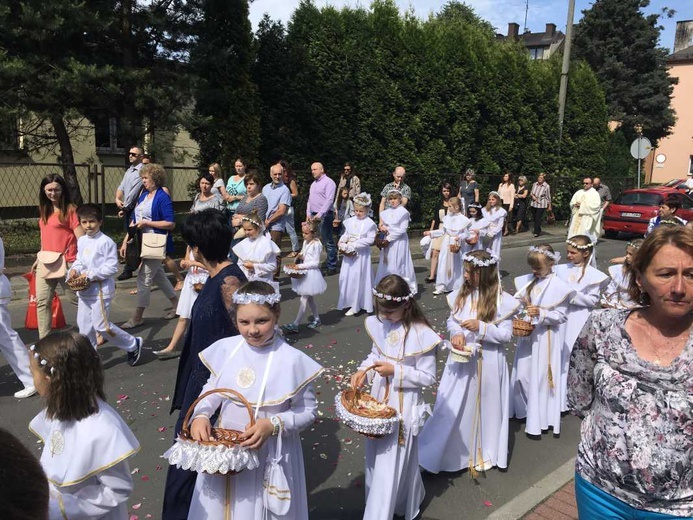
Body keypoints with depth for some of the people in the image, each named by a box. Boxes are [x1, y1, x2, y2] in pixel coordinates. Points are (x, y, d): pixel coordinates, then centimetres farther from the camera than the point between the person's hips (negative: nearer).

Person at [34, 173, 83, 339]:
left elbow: (81, 238, -13)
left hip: (66, 263, -7)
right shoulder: (44, 210, 12)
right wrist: (38, 259, 21)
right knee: (42, 302, 5)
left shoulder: (69, 209, -9)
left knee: (78, 299, 6)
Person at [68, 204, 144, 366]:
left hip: (101, 290, -7)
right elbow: (79, 260, 18)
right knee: (84, 325, 12)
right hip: (84, 291, 8)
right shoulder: (81, 241, 8)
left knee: (101, 325, -4)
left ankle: (133, 345, 13)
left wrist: (91, 274, -19)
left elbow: (112, 267, -17)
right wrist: (74, 270, -3)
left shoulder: (106, 242, -15)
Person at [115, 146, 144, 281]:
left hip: (135, 209, -9)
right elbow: (121, 187, 16)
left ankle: (129, 269, -4)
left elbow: (134, 191, -15)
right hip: (127, 210, 9)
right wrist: (117, 199, -4)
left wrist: (124, 208, -10)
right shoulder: (129, 170, 18)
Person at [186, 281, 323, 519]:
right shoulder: (225, 349, -7)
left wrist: (274, 425, -24)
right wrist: (201, 415, -10)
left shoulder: (292, 360, -19)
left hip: (269, 457, -4)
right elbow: (212, 389, 8)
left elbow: (308, 411, -10)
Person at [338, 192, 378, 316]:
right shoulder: (350, 221, 7)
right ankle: (349, 301, 24)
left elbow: (370, 240, -15)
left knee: (357, 278, -2)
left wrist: (354, 244, -19)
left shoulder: (369, 223, -10)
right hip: (349, 254, 6)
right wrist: (342, 242, -8)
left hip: (361, 254, -6)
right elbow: (345, 234, 13)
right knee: (345, 277, 9)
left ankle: (356, 306, 8)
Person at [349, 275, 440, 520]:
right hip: (378, 399, 7)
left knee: (391, 463, 2)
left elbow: (428, 377, -15)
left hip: (402, 406, -7)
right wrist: (363, 370, -6)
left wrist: (395, 371, -24)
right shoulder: (379, 324, -3)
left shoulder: (421, 334, -21)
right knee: (376, 457, 21)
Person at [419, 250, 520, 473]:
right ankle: (439, 452, 25)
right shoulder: (461, 295, -2)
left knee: (484, 407, 15)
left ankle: (484, 451, 36)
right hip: (461, 359, 3)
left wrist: (480, 327, -24)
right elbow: (452, 320, 7)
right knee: (452, 408, 9)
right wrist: (456, 333, -14)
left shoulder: (502, 300, -13)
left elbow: (506, 334, -11)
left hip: (488, 363, -3)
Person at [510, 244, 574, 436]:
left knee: (541, 377, 3)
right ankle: (525, 409, 33)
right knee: (522, 374, 12)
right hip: (527, 335, 5)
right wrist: (522, 308, -10)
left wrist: (541, 313, -25)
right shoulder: (526, 281, 2)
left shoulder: (558, 287, -13)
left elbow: (561, 316, -12)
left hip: (546, 338, -5)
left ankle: (540, 419, 17)